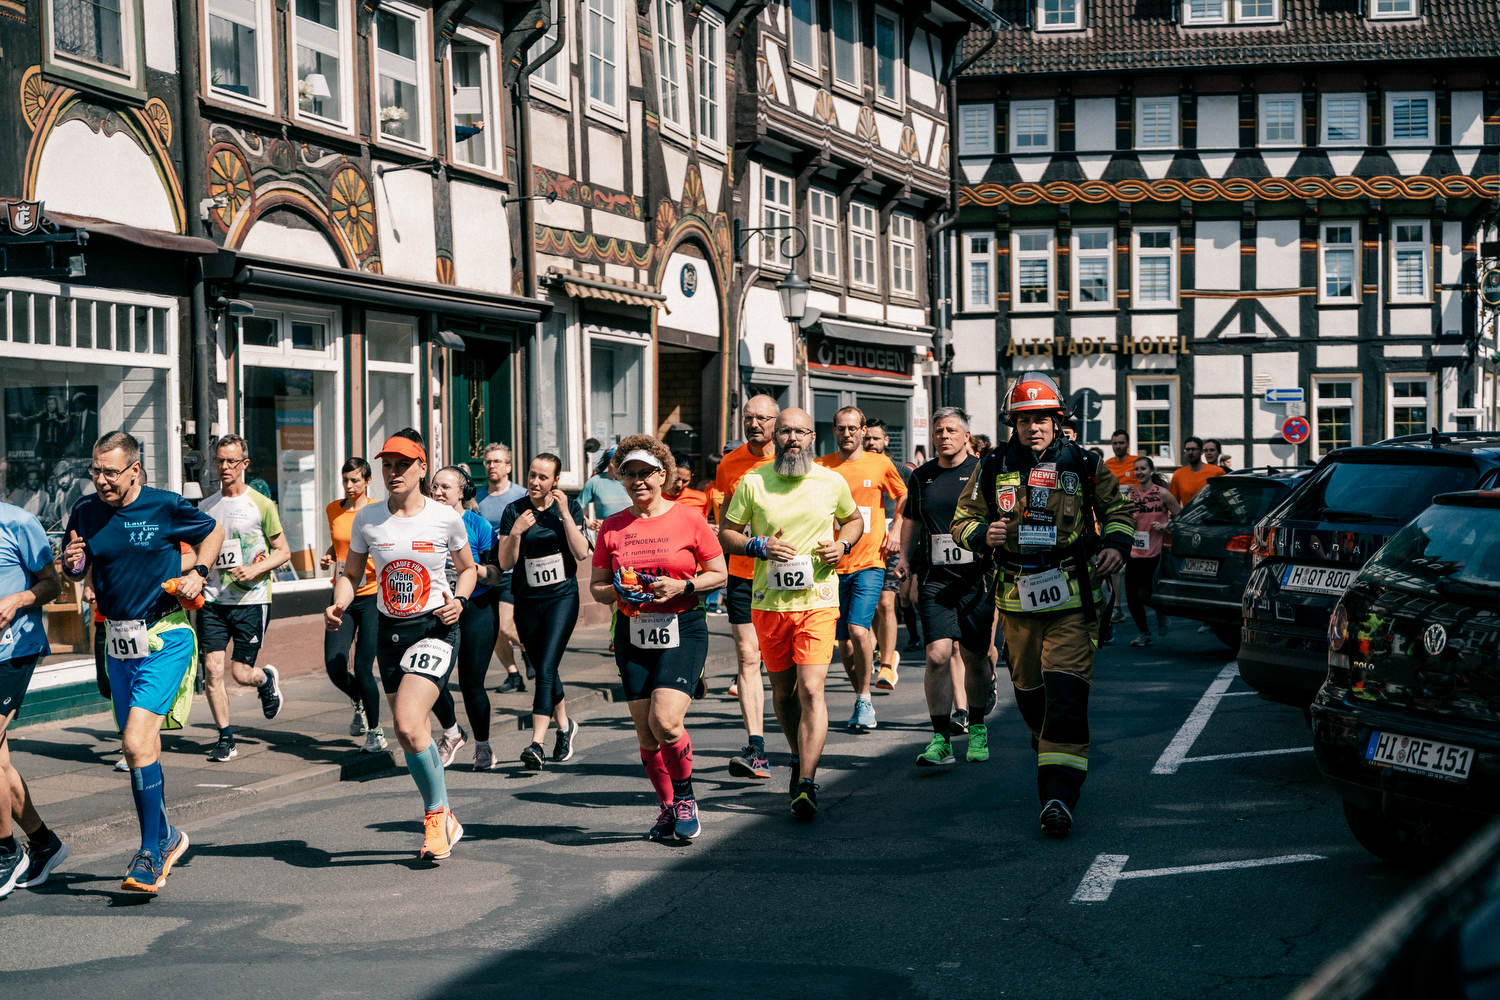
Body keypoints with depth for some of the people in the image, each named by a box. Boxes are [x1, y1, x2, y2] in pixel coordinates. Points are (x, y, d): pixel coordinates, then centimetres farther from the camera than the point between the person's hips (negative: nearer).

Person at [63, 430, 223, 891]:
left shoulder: (166, 506, -9)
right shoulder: (85, 513, 1)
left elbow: (213, 532, 9)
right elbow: (74, 572, 14)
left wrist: (198, 573, -5)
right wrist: (72, 563, -8)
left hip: (165, 638, -5)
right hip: (118, 641, 5)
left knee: (138, 744, -16)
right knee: (143, 748, 14)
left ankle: (151, 854, -7)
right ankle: (167, 835, 32)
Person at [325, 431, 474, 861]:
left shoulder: (446, 518, -5)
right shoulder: (367, 519, 0)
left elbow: (467, 568, 10)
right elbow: (351, 573, 11)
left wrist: (459, 600, -8)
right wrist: (338, 605, -8)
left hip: (435, 630, -4)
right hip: (390, 632, 4)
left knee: (409, 725, -21)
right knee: (408, 734, 8)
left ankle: (437, 814, -1)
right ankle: (444, 820, 25)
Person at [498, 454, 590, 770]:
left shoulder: (570, 508, 1)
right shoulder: (514, 511, 1)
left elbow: (581, 552, -11)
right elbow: (505, 563, -3)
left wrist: (564, 513, -15)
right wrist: (516, 532, -18)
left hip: (562, 597, -3)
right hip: (527, 601, 3)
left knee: (546, 668, -16)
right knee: (543, 670, 13)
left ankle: (536, 743, -21)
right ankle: (565, 726, 37)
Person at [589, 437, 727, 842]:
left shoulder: (688, 519, -2)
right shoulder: (612, 527, 6)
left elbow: (719, 574, 4)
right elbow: (596, 586, 13)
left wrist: (682, 586, -13)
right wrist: (618, 591, -9)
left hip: (683, 629, -3)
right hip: (633, 633, 4)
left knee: (665, 721, -19)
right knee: (645, 732, 3)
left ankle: (686, 798, 5)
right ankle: (667, 808, 23)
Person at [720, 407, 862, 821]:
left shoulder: (832, 482, 2)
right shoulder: (753, 482, 0)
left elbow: (854, 519, 20)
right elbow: (726, 533, 5)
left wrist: (842, 544, -1)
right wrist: (759, 546, -13)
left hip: (818, 601, -1)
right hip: (769, 602, 2)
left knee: (811, 690, -14)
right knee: (783, 691, 13)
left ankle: (806, 784, -15)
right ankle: (800, 759, 38)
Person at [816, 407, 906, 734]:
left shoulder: (879, 464, 3)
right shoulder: (819, 467, 4)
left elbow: (904, 497, 19)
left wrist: (895, 530, 7)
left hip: (869, 562, -2)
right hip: (833, 564, 2)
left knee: (858, 628, -18)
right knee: (843, 642, 6)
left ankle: (865, 700, -2)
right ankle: (860, 699, 25)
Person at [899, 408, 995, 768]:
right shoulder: (921, 476, 12)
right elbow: (912, 522, 24)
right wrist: (904, 561, 15)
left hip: (977, 576, -2)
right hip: (935, 579, 2)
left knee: (975, 656, 5)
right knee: (938, 654, -11)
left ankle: (977, 728, 27)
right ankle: (941, 738, -5)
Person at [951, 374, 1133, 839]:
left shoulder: (1083, 465, 2)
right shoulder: (993, 469, 4)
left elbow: (1118, 509, 16)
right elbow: (962, 521, 12)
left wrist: (1116, 544, -4)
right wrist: (983, 534, -10)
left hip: (1072, 598, -3)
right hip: (1017, 599, 3)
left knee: (1066, 692, -14)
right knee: (1029, 692, 15)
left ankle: (1058, 795, -15)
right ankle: (1053, 762, 41)